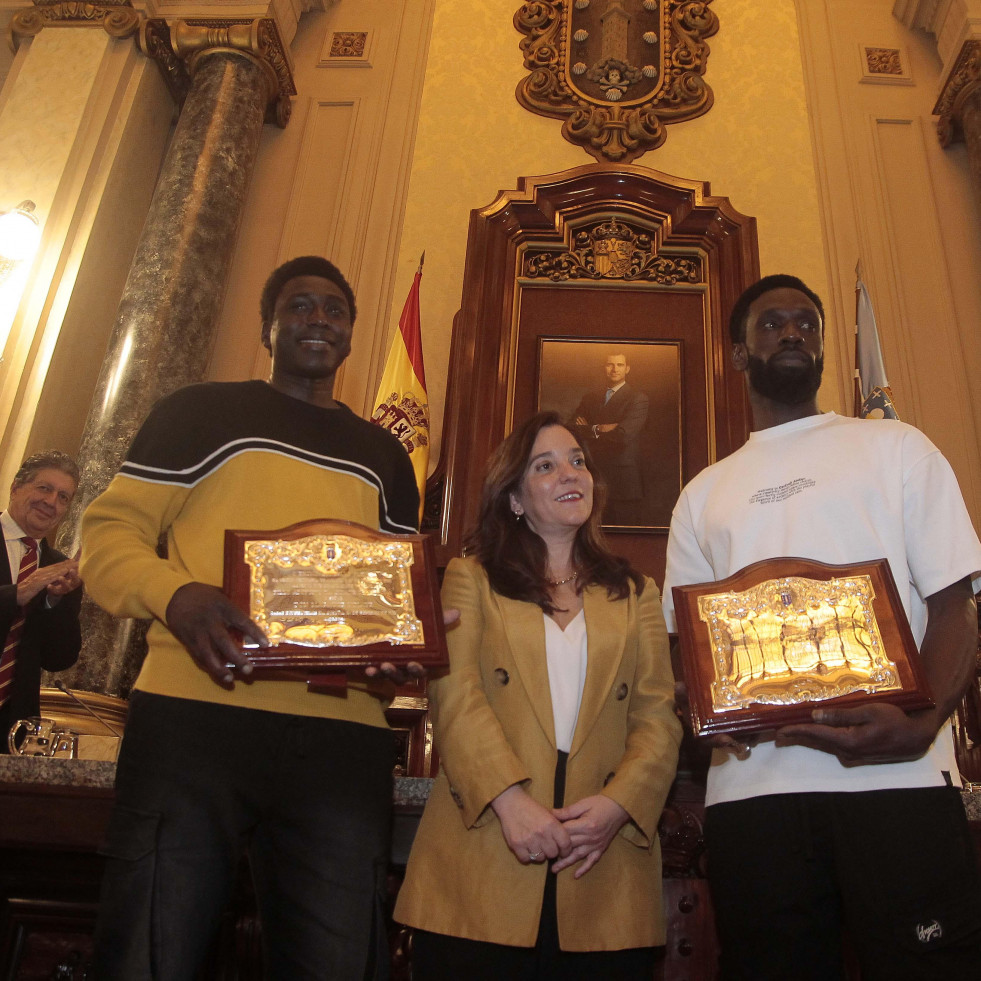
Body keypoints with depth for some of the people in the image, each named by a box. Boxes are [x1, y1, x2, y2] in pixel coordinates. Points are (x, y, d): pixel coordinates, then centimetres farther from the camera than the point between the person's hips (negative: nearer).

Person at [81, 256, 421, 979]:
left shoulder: (383, 455, 24)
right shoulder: (203, 412, 13)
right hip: (196, 713, -3)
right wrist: (177, 595, -16)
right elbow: (109, 531, 6)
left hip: (345, 737, 4)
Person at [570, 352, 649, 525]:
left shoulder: (638, 399, -1)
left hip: (624, 481, -4)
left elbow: (624, 434, -16)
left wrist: (592, 430, -3)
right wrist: (601, 429, -10)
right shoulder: (590, 398, 16)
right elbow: (573, 430, 4)